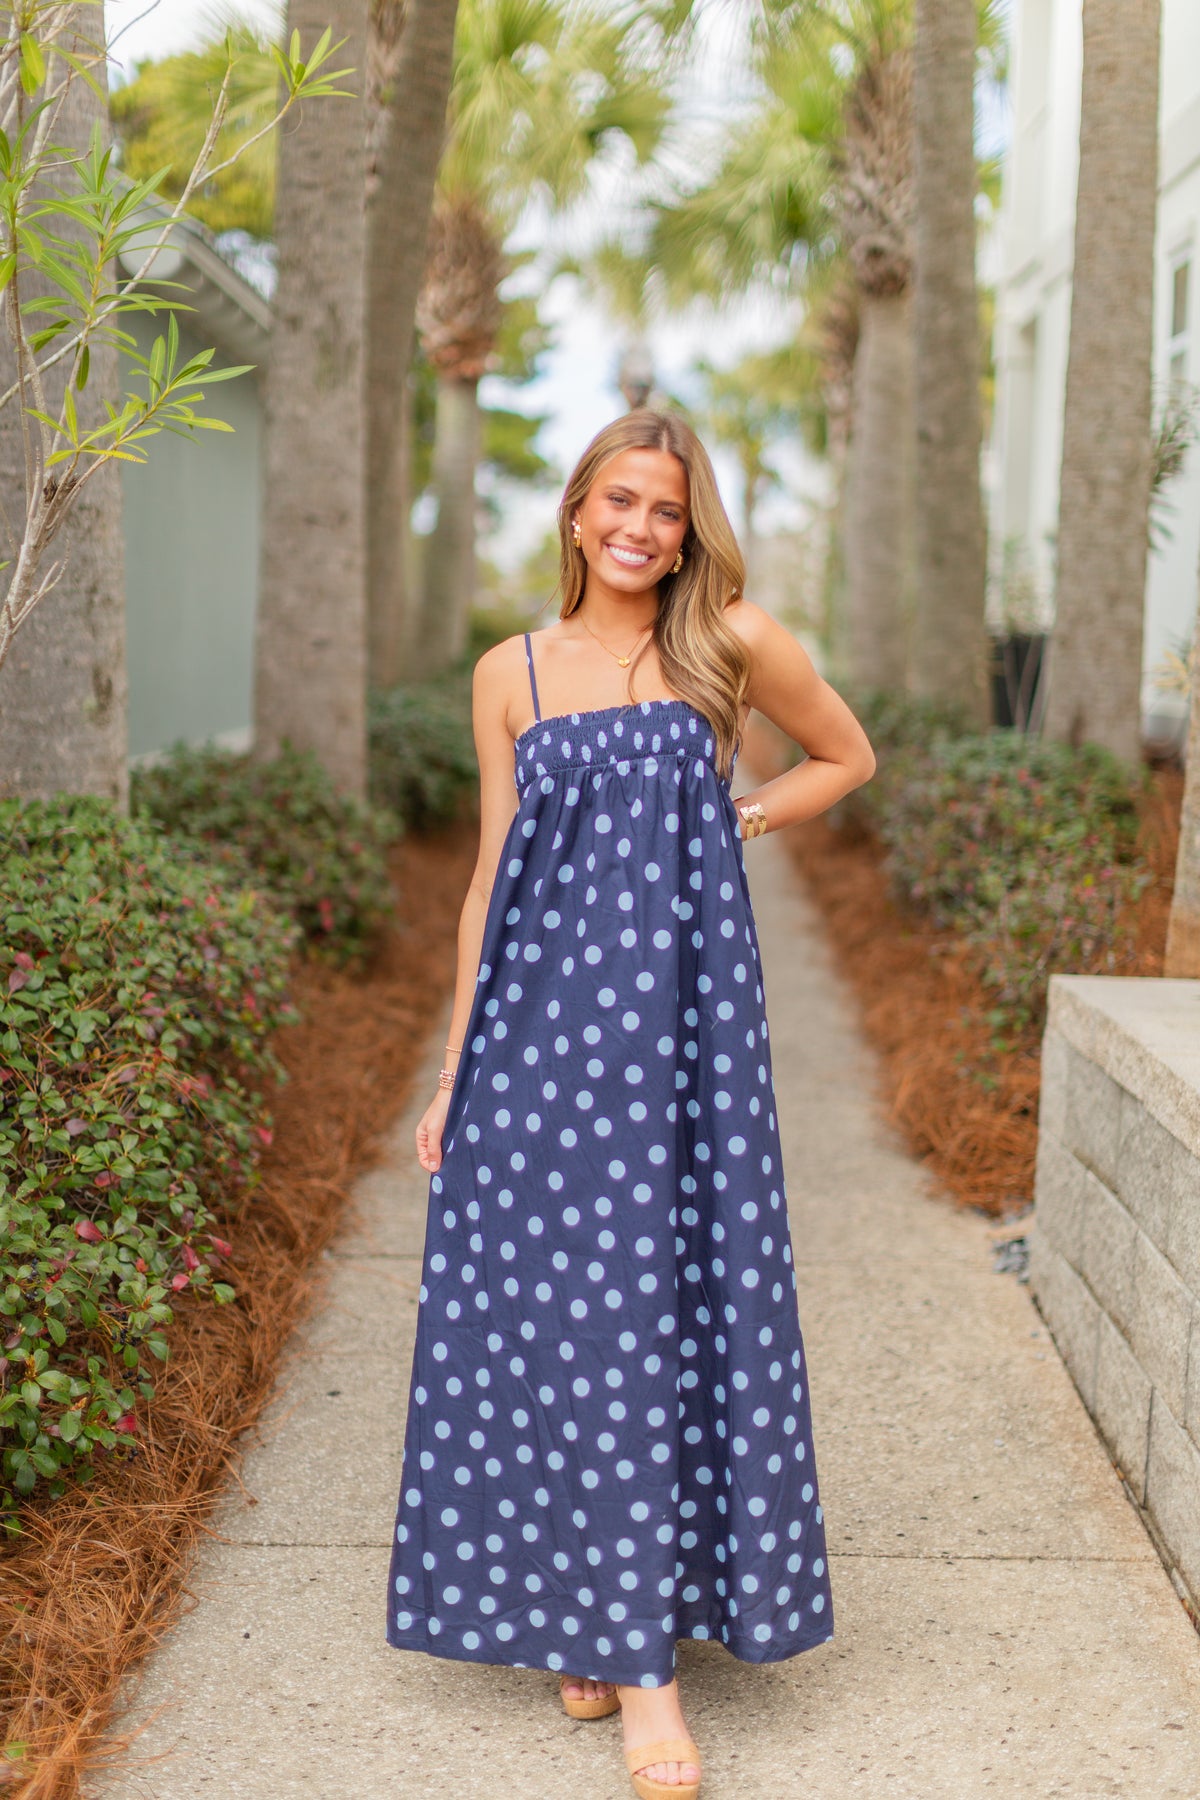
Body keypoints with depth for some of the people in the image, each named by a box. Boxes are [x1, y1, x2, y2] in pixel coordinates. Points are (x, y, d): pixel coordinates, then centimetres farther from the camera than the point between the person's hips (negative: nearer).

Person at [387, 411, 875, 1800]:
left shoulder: (733, 644, 3)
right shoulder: (511, 674, 8)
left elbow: (848, 758, 18)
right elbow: (492, 875, 10)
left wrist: (729, 821, 2)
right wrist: (453, 1071, 8)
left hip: (680, 1019, -2)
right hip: (540, 1021, 2)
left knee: (665, 1312, -1)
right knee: (544, 1313, 2)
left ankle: (649, 1656, 9)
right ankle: (579, 1614, 18)